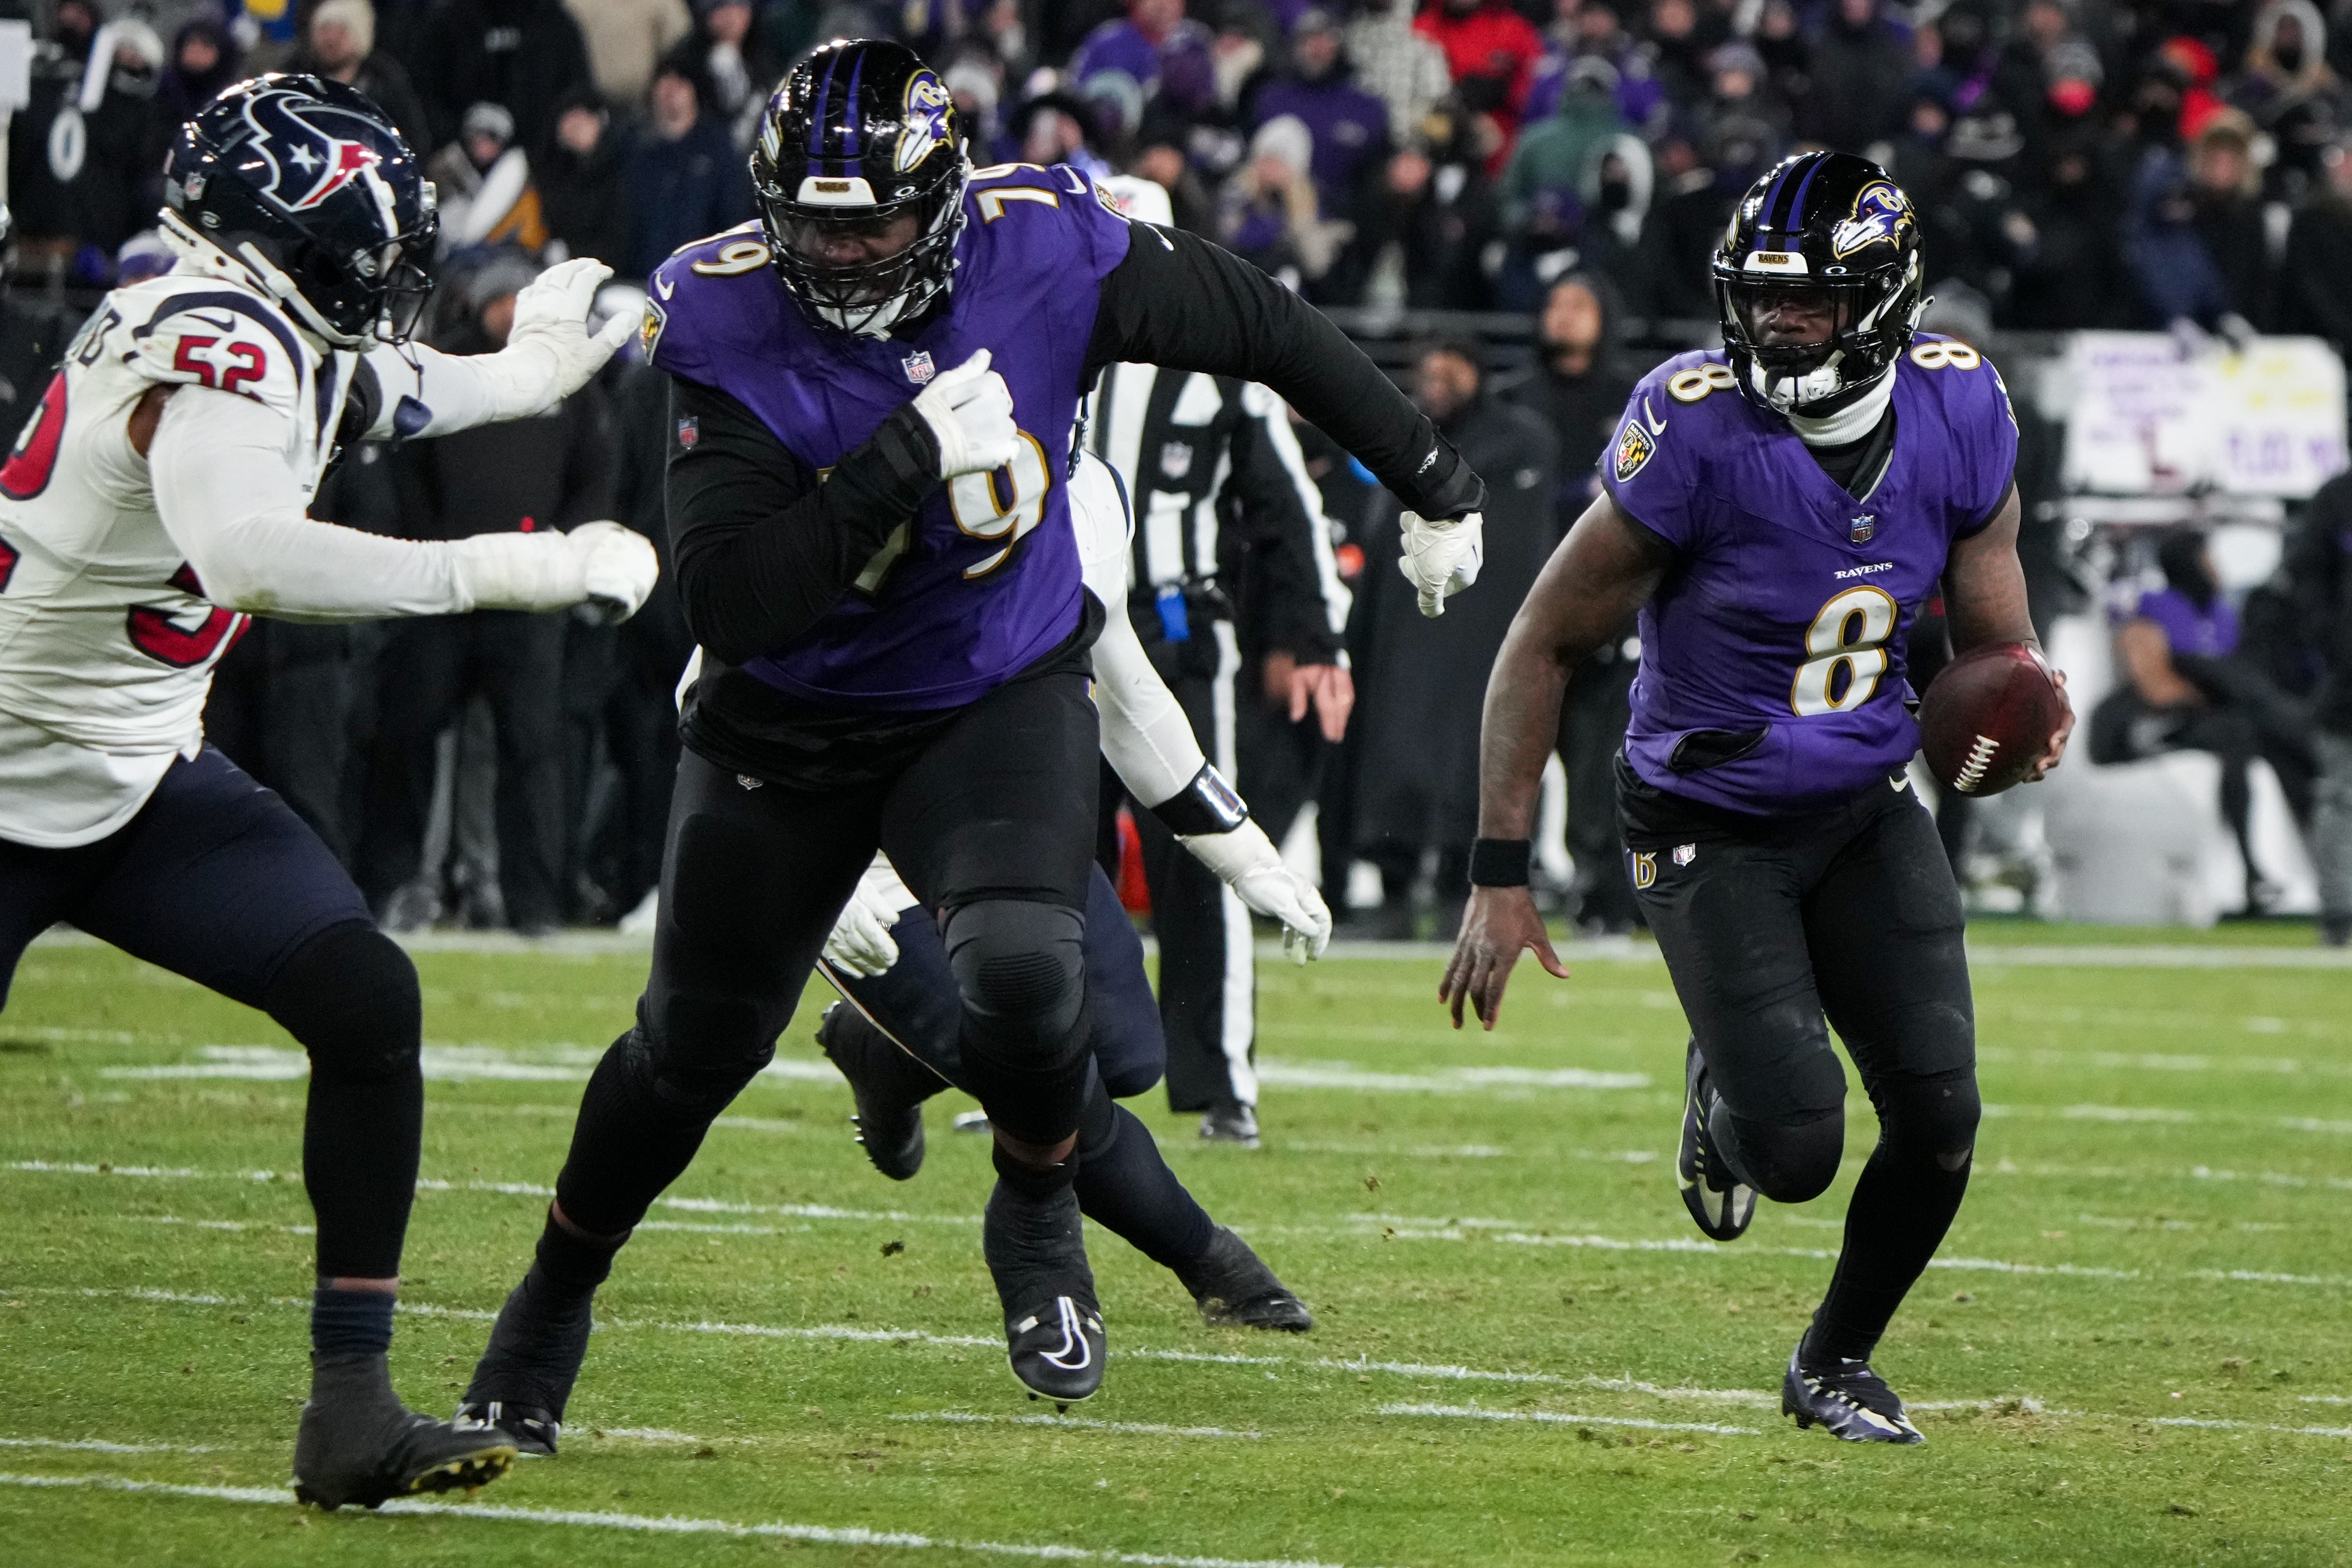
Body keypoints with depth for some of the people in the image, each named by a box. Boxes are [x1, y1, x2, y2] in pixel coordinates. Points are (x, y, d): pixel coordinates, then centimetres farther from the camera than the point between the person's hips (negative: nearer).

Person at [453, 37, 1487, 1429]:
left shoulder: (1044, 252, -20)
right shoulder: (728, 325, -25)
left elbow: (1262, 326, -4)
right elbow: (732, 605, -30)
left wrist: (1438, 486, 6)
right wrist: (906, 463, -37)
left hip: (1001, 700, 0)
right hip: (793, 727, 0)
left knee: (1026, 972, -27)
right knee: (695, 1046, 12)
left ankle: (1040, 1222, 5)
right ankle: (558, 1292, 39)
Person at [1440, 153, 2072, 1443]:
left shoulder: (1955, 416, -10)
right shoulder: (1698, 433, -24)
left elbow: (1993, 637, 2)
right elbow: (1544, 647, -15)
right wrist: (1499, 877, -17)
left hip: (1863, 809, 4)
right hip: (1710, 826, -4)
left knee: (1938, 1120, -5)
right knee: (1797, 1152, -15)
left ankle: (1836, 1361, 24)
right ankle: (1718, 1097, 25)